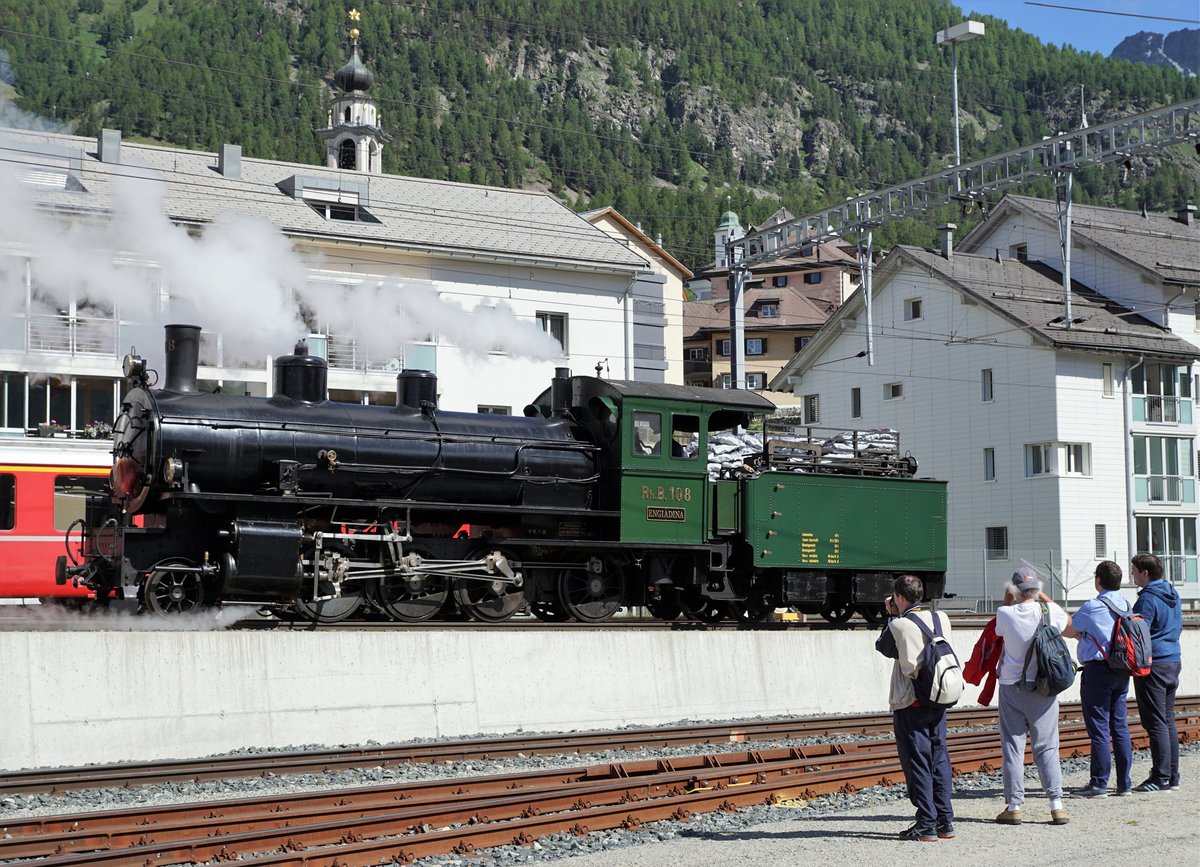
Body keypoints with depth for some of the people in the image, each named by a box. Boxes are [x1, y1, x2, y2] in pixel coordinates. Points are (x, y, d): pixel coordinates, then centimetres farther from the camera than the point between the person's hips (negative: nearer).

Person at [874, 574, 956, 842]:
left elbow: (883, 646, 3)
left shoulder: (899, 625, -14)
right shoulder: (942, 618, 3)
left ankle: (926, 825, 0)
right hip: (939, 700, 6)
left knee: (917, 762, 0)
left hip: (910, 704, -6)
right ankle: (945, 821, 14)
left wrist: (892, 616, 8)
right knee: (939, 759, 12)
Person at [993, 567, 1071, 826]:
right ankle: (1057, 805, -2)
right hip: (1043, 687, 1)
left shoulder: (1005, 614, -8)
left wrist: (1008, 598, 21)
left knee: (1012, 746, 5)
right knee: (1047, 747, 4)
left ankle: (1014, 806, 5)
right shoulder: (1050, 612, -6)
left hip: (1012, 686, -1)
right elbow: (1067, 620, 19)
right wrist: (1043, 597, 26)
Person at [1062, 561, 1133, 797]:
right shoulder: (1126, 605, 9)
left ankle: (1099, 784, -4)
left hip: (1098, 670, -7)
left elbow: (1068, 631, -1)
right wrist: (1083, 635, 25)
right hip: (1122, 670, 7)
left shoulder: (1092, 607, -13)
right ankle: (1124, 783, 14)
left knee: (1099, 728, -5)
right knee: (1120, 726, 11)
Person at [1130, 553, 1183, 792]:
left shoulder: (1148, 599, -16)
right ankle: (1172, 776, 15)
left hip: (1152, 665, -9)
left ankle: (1161, 778, -6)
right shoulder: (1173, 595, 13)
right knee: (1168, 721, 13)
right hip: (1173, 662, 9)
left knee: (1155, 722, -6)